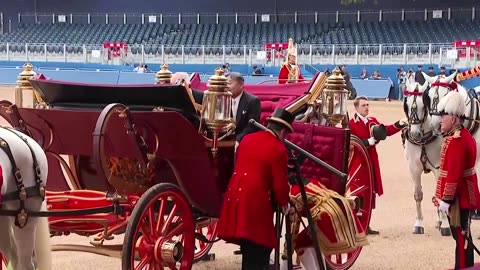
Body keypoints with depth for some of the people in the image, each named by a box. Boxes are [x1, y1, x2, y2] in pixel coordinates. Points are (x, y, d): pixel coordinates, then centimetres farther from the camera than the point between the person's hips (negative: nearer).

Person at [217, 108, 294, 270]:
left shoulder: (247, 138, 15)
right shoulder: (279, 149, -6)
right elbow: (280, 184, -6)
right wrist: (284, 202, 14)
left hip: (235, 194, 8)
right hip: (255, 200, -8)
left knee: (248, 249, 18)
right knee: (259, 249, -2)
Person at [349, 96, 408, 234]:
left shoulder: (373, 121, 13)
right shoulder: (351, 124, -8)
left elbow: (386, 130, 4)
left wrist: (400, 124, -10)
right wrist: (369, 141, -20)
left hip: (372, 162, 7)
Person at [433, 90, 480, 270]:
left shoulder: (456, 141, -21)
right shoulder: (463, 136, 13)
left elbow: (454, 174, -25)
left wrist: (446, 199, -21)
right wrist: (446, 197, 22)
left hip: (457, 198, -10)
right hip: (463, 195, 10)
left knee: (461, 236, -4)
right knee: (461, 234, 17)